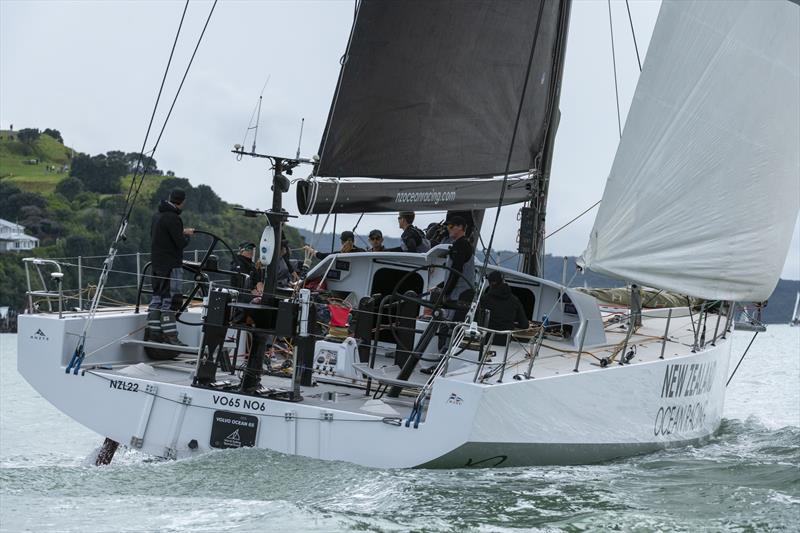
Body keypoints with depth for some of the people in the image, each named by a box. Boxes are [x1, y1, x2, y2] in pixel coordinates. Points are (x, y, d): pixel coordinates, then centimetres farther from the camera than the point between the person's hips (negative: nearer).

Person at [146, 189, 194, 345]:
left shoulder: (157, 215, 13)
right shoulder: (172, 218, -17)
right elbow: (181, 243, -19)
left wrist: (182, 232, 17)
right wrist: (187, 235, 3)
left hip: (157, 264, 9)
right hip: (171, 265, -9)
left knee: (157, 298, 14)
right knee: (169, 300, -8)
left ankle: (152, 332, 17)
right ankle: (170, 336, -9)